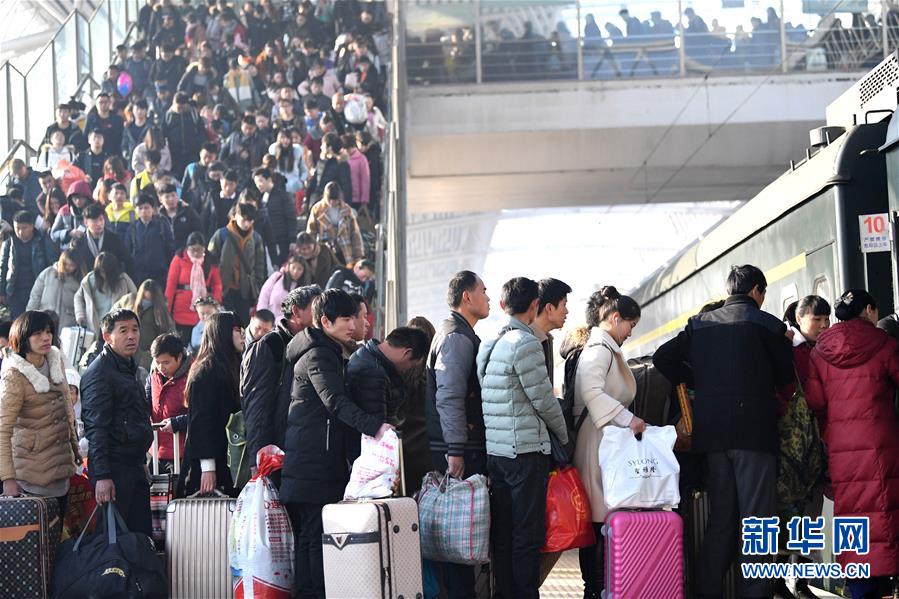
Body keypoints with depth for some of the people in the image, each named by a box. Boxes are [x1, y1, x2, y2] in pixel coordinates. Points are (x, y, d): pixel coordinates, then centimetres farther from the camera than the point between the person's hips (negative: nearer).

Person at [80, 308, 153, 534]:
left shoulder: (130, 369, 18)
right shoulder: (99, 373, -11)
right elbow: (95, 428, -18)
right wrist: (102, 476, -23)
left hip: (134, 468, 9)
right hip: (114, 469, -9)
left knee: (143, 535, 8)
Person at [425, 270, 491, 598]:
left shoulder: (463, 335, 21)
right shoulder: (457, 337, -13)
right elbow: (449, 398, -21)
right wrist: (456, 452, -23)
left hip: (469, 447, 10)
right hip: (459, 449, -10)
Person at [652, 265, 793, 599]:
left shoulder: (700, 323, 10)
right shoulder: (768, 324, -3)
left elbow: (663, 358, 7)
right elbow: (786, 377, 5)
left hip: (712, 430, 5)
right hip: (754, 430, -5)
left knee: (721, 518, 12)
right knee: (756, 519, -3)